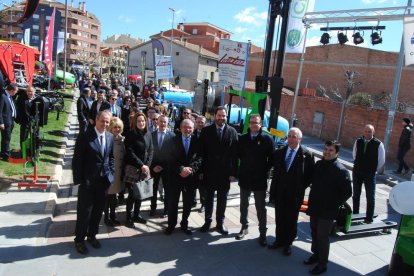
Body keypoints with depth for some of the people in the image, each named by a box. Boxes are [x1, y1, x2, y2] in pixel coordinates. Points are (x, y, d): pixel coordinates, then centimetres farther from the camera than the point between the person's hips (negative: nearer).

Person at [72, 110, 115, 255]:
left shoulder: (110, 137, 4)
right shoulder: (84, 136, -12)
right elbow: (77, 160, -11)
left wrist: (111, 174, 4)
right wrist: (79, 179, -12)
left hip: (104, 181, 5)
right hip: (88, 181, -5)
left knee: (98, 211, 16)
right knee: (84, 212, 5)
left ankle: (92, 235, 35)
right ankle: (79, 239, 24)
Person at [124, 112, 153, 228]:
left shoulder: (148, 134, 6)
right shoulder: (130, 135, -9)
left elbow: (150, 151, 5)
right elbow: (130, 153, -15)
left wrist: (147, 165, -8)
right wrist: (141, 165, -18)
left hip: (144, 169, 5)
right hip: (132, 169, -5)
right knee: (132, 194, -2)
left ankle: (136, 215, 25)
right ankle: (129, 218, 12)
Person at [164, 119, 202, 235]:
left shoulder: (196, 141, 1)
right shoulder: (174, 140, 1)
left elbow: (199, 159, -3)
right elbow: (171, 159, -6)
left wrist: (190, 169, -17)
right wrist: (181, 169, -17)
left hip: (190, 177, 1)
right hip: (175, 176, -1)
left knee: (188, 203, 11)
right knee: (172, 202, 8)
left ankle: (184, 224, 28)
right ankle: (171, 225, 24)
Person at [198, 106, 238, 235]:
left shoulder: (232, 132, 0)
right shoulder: (206, 131, -1)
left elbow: (235, 153, -2)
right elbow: (201, 152, -3)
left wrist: (233, 172, -6)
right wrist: (201, 170, -7)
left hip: (225, 172, 0)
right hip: (209, 171, 0)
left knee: (222, 199, 11)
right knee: (208, 198, 12)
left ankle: (220, 223, 25)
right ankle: (208, 221, 27)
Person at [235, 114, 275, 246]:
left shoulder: (267, 139, -7)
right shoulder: (242, 138, 1)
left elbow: (272, 158, -4)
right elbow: (238, 154, 9)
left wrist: (265, 170, -5)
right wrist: (244, 167, 4)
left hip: (260, 179, -3)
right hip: (244, 177, 3)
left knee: (261, 207, 6)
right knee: (243, 204, 16)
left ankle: (262, 232, 18)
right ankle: (244, 227, 33)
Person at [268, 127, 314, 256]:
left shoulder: (306, 155, -11)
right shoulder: (279, 152, 1)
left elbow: (310, 175, -6)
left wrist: (301, 187, -8)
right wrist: (273, 189, 5)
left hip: (295, 194, -3)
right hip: (280, 192, 3)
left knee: (291, 220, 12)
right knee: (279, 218, 14)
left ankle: (288, 243, 29)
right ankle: (279, 240, 32)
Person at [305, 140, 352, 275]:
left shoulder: (341, 171, -16)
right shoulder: (318, 164, 2)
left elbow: (347, 192, -12)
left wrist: (335, 205, -7)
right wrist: (312, 200, 11)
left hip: (328, 210, -6)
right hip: (314, 207, 6)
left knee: (322, 236, 3)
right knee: (315, 233, 18)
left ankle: (322, 264, 19)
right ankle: (316, 254, 39)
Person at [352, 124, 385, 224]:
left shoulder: (378, 144, -12)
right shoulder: (358, 141, -3)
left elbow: (382, 160, -3)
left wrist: (373, 169, 2)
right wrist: (358, 165, 12)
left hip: (370, 174, -3)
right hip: (357, 172, 4)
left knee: (370, 197, 5)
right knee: (356, 195, 15)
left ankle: (369, 218, 15)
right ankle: (355, 214, 29)